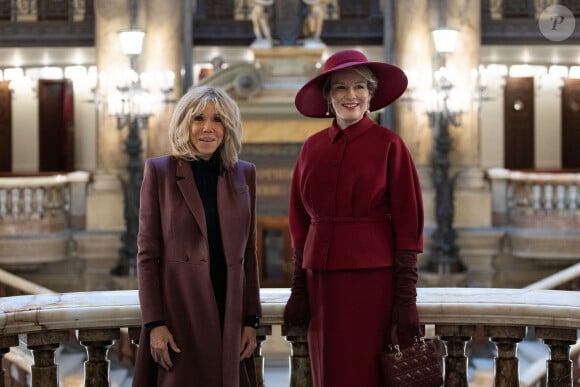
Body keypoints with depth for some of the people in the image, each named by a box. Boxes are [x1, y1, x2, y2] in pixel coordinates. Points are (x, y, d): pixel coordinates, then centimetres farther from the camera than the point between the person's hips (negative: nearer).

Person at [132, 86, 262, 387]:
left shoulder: (244, 174, 9)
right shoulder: (159, 171, -1)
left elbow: (248, 251, 11)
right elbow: (147, 254, -3)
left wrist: (251, 319, 5)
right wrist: (154, 323, -9)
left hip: (229, 314, 3)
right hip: (179, 314, -3)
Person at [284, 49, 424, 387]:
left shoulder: (388, 144, -4)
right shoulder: (313, 148, 8)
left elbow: (408, 223, -5)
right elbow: (301, 222, 13)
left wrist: (405, 297, -10)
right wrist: (299, 289, 9)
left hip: (372, 279, -4)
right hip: (321, 279, 4)